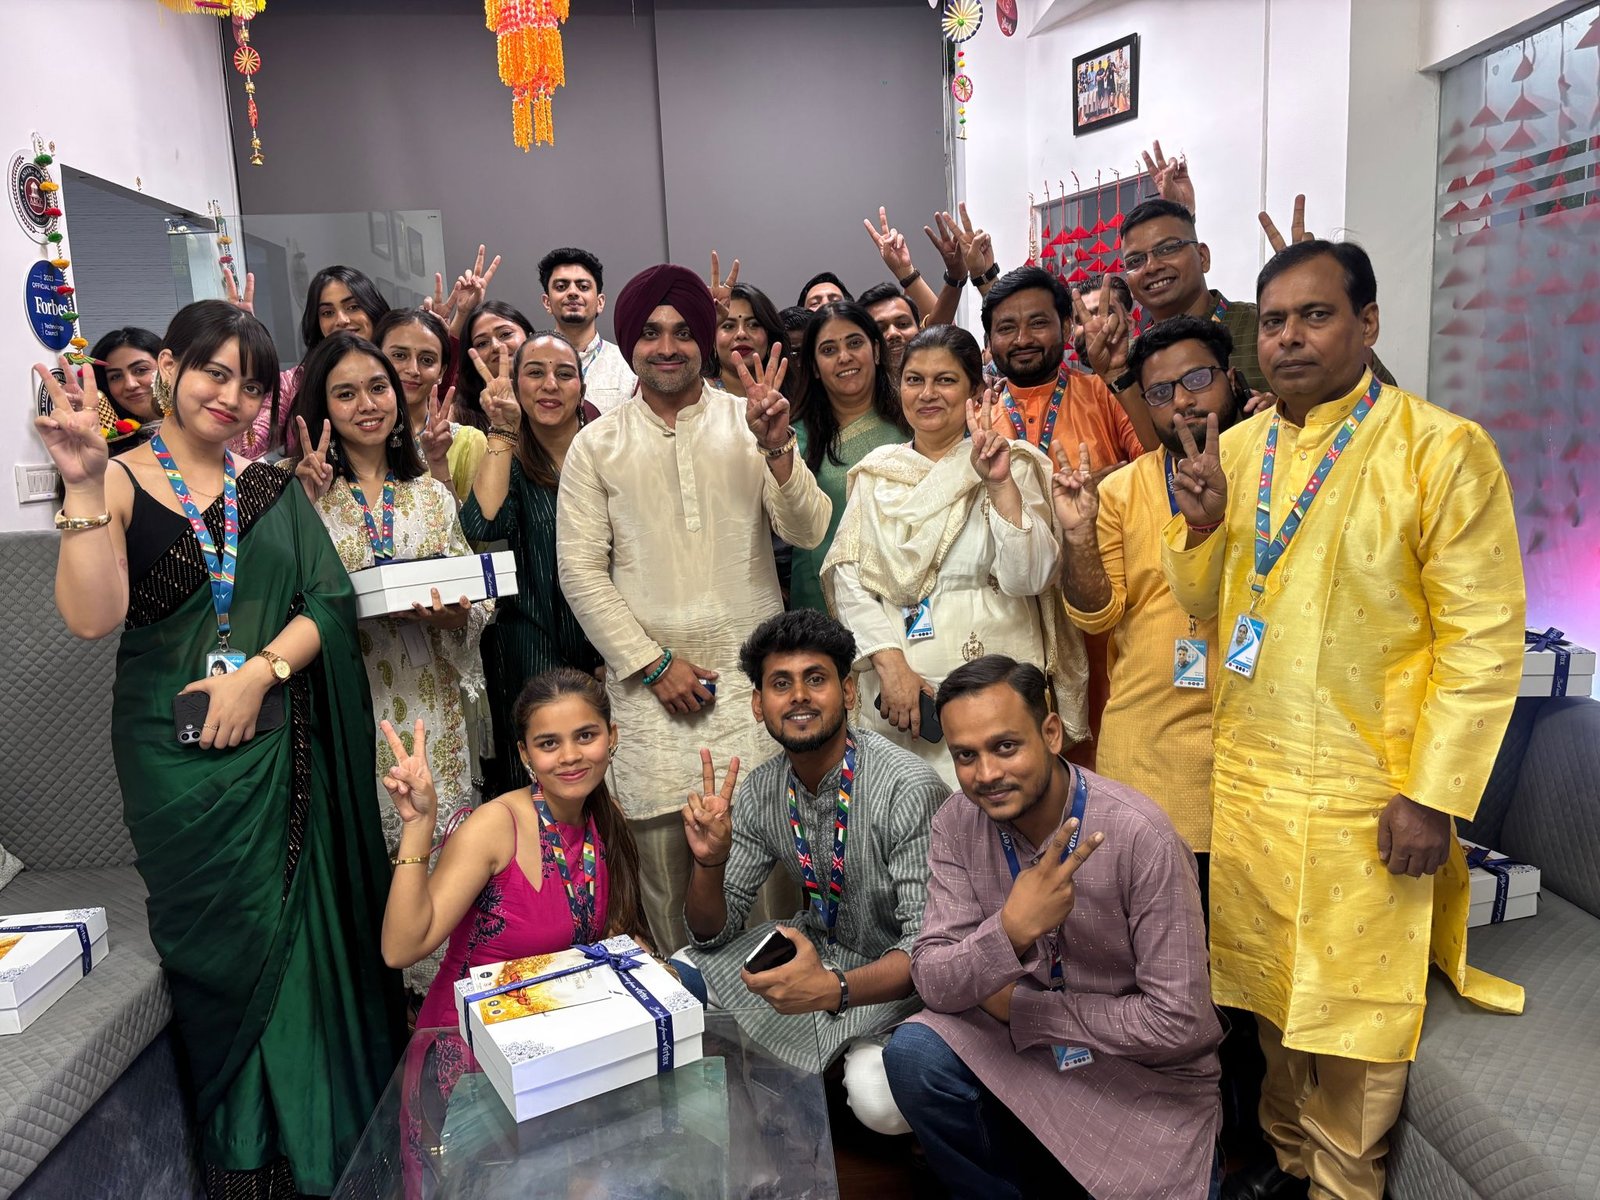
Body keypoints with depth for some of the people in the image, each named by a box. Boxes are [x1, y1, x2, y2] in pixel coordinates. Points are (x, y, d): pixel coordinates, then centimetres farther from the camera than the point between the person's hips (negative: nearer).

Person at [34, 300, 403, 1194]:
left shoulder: (274, 488, 8)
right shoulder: (121, 483, -2)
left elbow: (330, 603, 0)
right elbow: (93, 616, -16)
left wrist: (260, 668, -14)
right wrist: (83, 485, -22)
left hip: (282, 744, 3)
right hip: (179, 754, -2)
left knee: (307, 937, 9)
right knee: (223, 947, 8)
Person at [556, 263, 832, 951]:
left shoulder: (748, 423, 6)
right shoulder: (596, 446, 6)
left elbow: (807, 533, -2)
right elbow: (580, 571, 1)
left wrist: (778, 449, -19)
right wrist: (653, 663, -6)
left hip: (752, 671, 0)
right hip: (648, 684, 0)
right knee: (663, 846, 2)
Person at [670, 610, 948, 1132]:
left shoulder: (908, 789, -26)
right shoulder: (760, 791, -6)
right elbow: (711, 935, -2)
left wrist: (835, 990, -44)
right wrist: (710, 861, -24)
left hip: (902, 975, -5)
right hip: (821, 947, 6)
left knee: (879, 1097, -32)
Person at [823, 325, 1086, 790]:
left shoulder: (1011, 464, 0)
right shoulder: (876, 470, 9)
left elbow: (1029, 579, -10)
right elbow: (847, 578, 2)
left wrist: (1000, 483, -19)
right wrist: (891, 663, -11)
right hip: (893, 683, 3)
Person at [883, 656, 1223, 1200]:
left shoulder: (1139, 834, -25)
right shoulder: (957, 823, -12)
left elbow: (1179, 1021, -22)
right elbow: (931, 983, -16)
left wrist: (1021, 1009, -15)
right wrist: (1011, 932, -36)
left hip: (1148, 1073, -2)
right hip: (1025, 1038, 3)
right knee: (913, 1055, -21)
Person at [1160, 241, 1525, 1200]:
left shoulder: (1442, 448, -9)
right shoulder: (1233, 449, 7)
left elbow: (1485, 637, -11)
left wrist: (1432, 796, -14)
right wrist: (1202, 527, -7)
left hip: (1366, 793, -5)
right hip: (1248, 778, 5)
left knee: (1354, 1010, 8)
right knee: (1273, 988, 19)